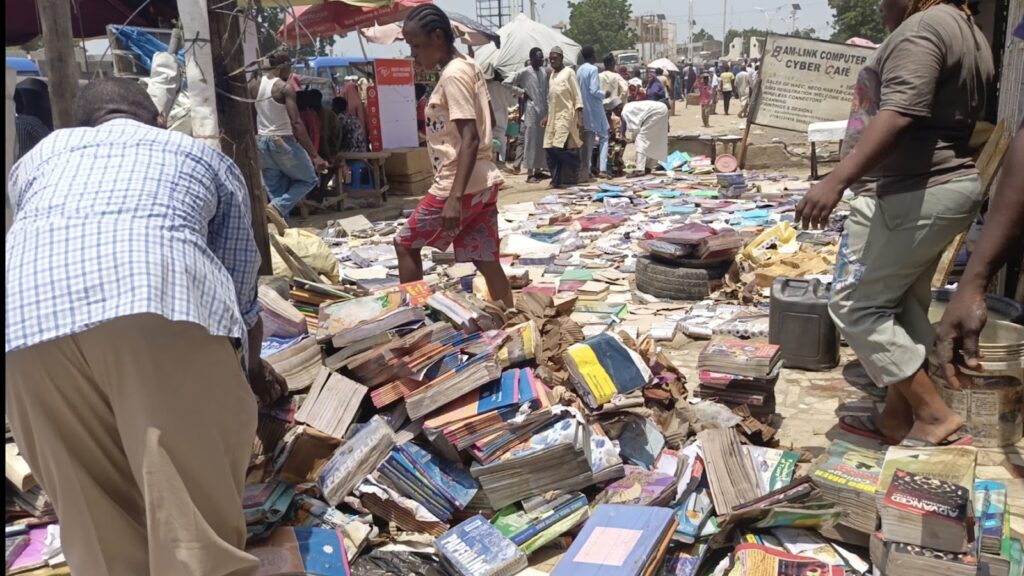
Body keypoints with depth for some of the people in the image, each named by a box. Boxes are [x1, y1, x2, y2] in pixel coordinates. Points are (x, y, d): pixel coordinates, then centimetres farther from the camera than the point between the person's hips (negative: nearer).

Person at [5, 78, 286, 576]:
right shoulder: (208, 158, 32)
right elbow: (240, 293, 33)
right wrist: (252, 371, 51)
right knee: (198, 527, 0)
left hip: (25, 322, 3)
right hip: (165, 305, -2)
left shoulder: (37, 156, 37)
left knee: (100, 528, 12)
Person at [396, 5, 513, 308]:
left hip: (461, 185, -9)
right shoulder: (469, 67, 13)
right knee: (486, 261, 9)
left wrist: (455, 197, -28)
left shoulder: (453, 75, -15)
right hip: (483, 181, 9)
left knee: (405, 244, 8)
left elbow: (469, 138, -23)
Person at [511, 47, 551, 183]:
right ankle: (530, 173, -2)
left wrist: (548, 110, 7)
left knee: (541, 141, 10)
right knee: (531, 141, -5)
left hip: (543, 111, 6)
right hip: (531, 111, -6)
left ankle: (538, 170, 19)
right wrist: (521, 92, -9)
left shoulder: (544, 71, 9)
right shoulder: (524, 72, -8)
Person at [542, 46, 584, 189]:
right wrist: (547, 117, 18)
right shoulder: (552, 74, 16)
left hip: (566, 115, -7)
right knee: (550, 148, 2)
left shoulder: (569, 72, -3)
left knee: (560, 147, -16)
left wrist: (580, 118, -15)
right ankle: (556, 179, 8)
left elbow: (577, 97, -7)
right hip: (553, 116, 7)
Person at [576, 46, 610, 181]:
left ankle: (584, 170, 7)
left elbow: (579, 90, 11)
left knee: (587, 139, 9)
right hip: (594, 108, -7)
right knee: (603, 136, 3)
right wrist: (604, 94, -2)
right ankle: (602, 168, -4)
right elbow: (594, 90, -19)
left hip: (584, 108, 7)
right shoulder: (593, 69, -12)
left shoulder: (579, 70, 9)